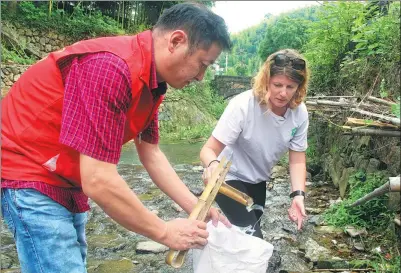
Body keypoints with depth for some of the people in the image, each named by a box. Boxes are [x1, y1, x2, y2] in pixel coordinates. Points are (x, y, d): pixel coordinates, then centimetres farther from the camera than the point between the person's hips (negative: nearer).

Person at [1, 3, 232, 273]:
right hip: (29, 170, -9)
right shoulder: (111, 68, -31)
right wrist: (164, 232, -19)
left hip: (66, 178, 9)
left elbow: (150, 153, 6)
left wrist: (197, 208, 1)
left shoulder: (150, 80, -1)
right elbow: (98, 181, -32)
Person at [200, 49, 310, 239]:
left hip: (257, 180, 6)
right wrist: (213, 165, -53)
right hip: (229, 178, -6)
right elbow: (209, 149, -30)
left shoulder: (300, 113, -16)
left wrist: (298, 194, -27)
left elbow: (297, 159, -11)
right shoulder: (242, 106, -31)